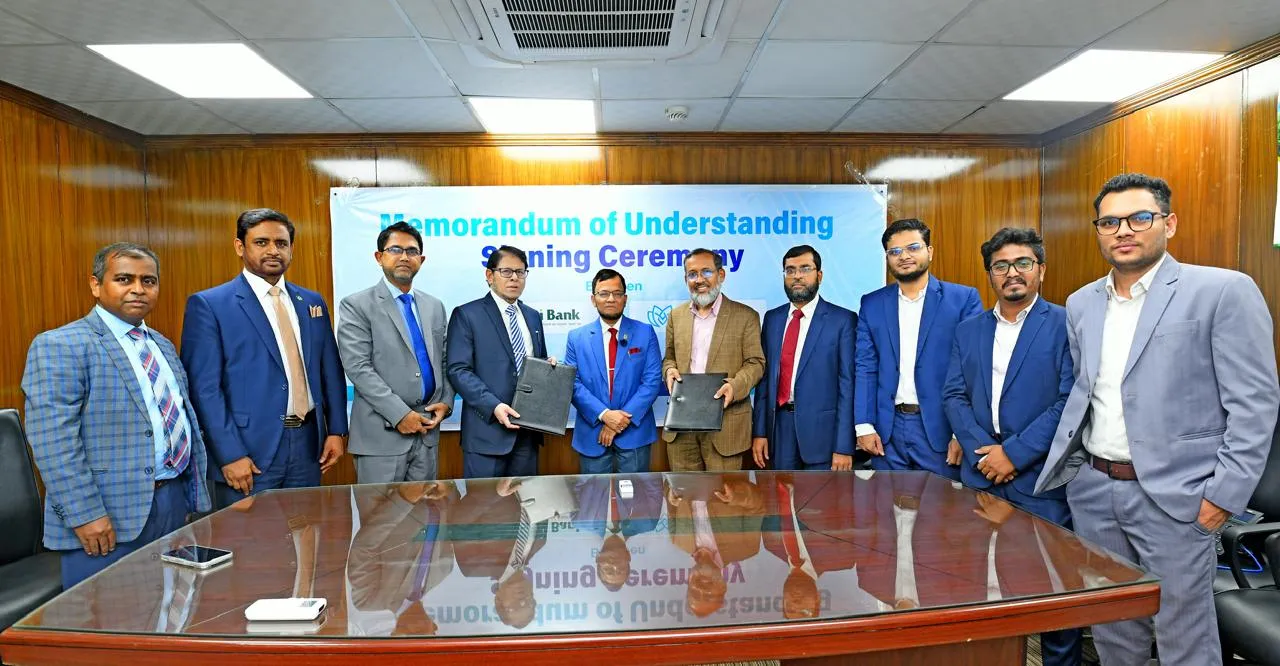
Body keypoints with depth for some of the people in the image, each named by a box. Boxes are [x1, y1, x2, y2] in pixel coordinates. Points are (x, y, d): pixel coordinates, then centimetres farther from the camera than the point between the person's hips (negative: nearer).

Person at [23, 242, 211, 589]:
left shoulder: (163, 345, 14)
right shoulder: (60, 346, -9)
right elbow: (52, 440, -17)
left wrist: (195, 490, 12)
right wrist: (85, 514, -20)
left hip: (175, 503, 7)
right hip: (110, 515, -7)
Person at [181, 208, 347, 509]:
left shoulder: (312, 302, 10)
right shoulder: (208, 305, -5)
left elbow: (331, 371, 12)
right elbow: (204, 388, -10)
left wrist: (336, 430, 5)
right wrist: (230, 455, -14)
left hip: (308, 444, 5)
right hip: (248, 451, -4)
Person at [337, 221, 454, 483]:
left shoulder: (434, 306, 13)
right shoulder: (356, 305, -5)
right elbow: (358, 368, -13)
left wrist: (446, 401, -1)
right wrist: (400, 414, -17)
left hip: (427, 429, 5)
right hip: (382, 432, -5)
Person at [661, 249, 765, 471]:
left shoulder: (746, 316, -1)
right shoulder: (676, 315, 11)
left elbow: (755, 363, -2)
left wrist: (734, 386, -20)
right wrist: (670, 370, -5)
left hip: (725, 424, -3)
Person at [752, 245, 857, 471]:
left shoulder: (842, 320, -6)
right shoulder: (772, 318, 9)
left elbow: (848, 384, -9)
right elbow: (765, 376, 7)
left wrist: (844, 446, -13)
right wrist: (759, 431, 3)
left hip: (821, 427, -4)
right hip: (780, 425, 4)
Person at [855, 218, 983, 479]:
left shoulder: (964, 299, -1)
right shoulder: (871, 304, 7)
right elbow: (865, 368, 4)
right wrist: (864, 426, -4)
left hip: (941, 428, -2)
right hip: (887, 431, 2)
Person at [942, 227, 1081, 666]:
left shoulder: (1065, 325, -3)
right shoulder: (968, 330, 11)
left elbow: (1070, 402, -11)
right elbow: (954, 396, 6)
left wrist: (1015, 453, -15)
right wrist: (980, 448, -9)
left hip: (1041, 479, -4)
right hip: (981, 477, 4)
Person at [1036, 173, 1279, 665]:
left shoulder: (1224, 291, -7)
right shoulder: (1081, 304, 9)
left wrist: (1224, 493, -12)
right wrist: (1069, 465, 9)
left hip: (1174, 497, -4)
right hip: (1092, 489, 5)